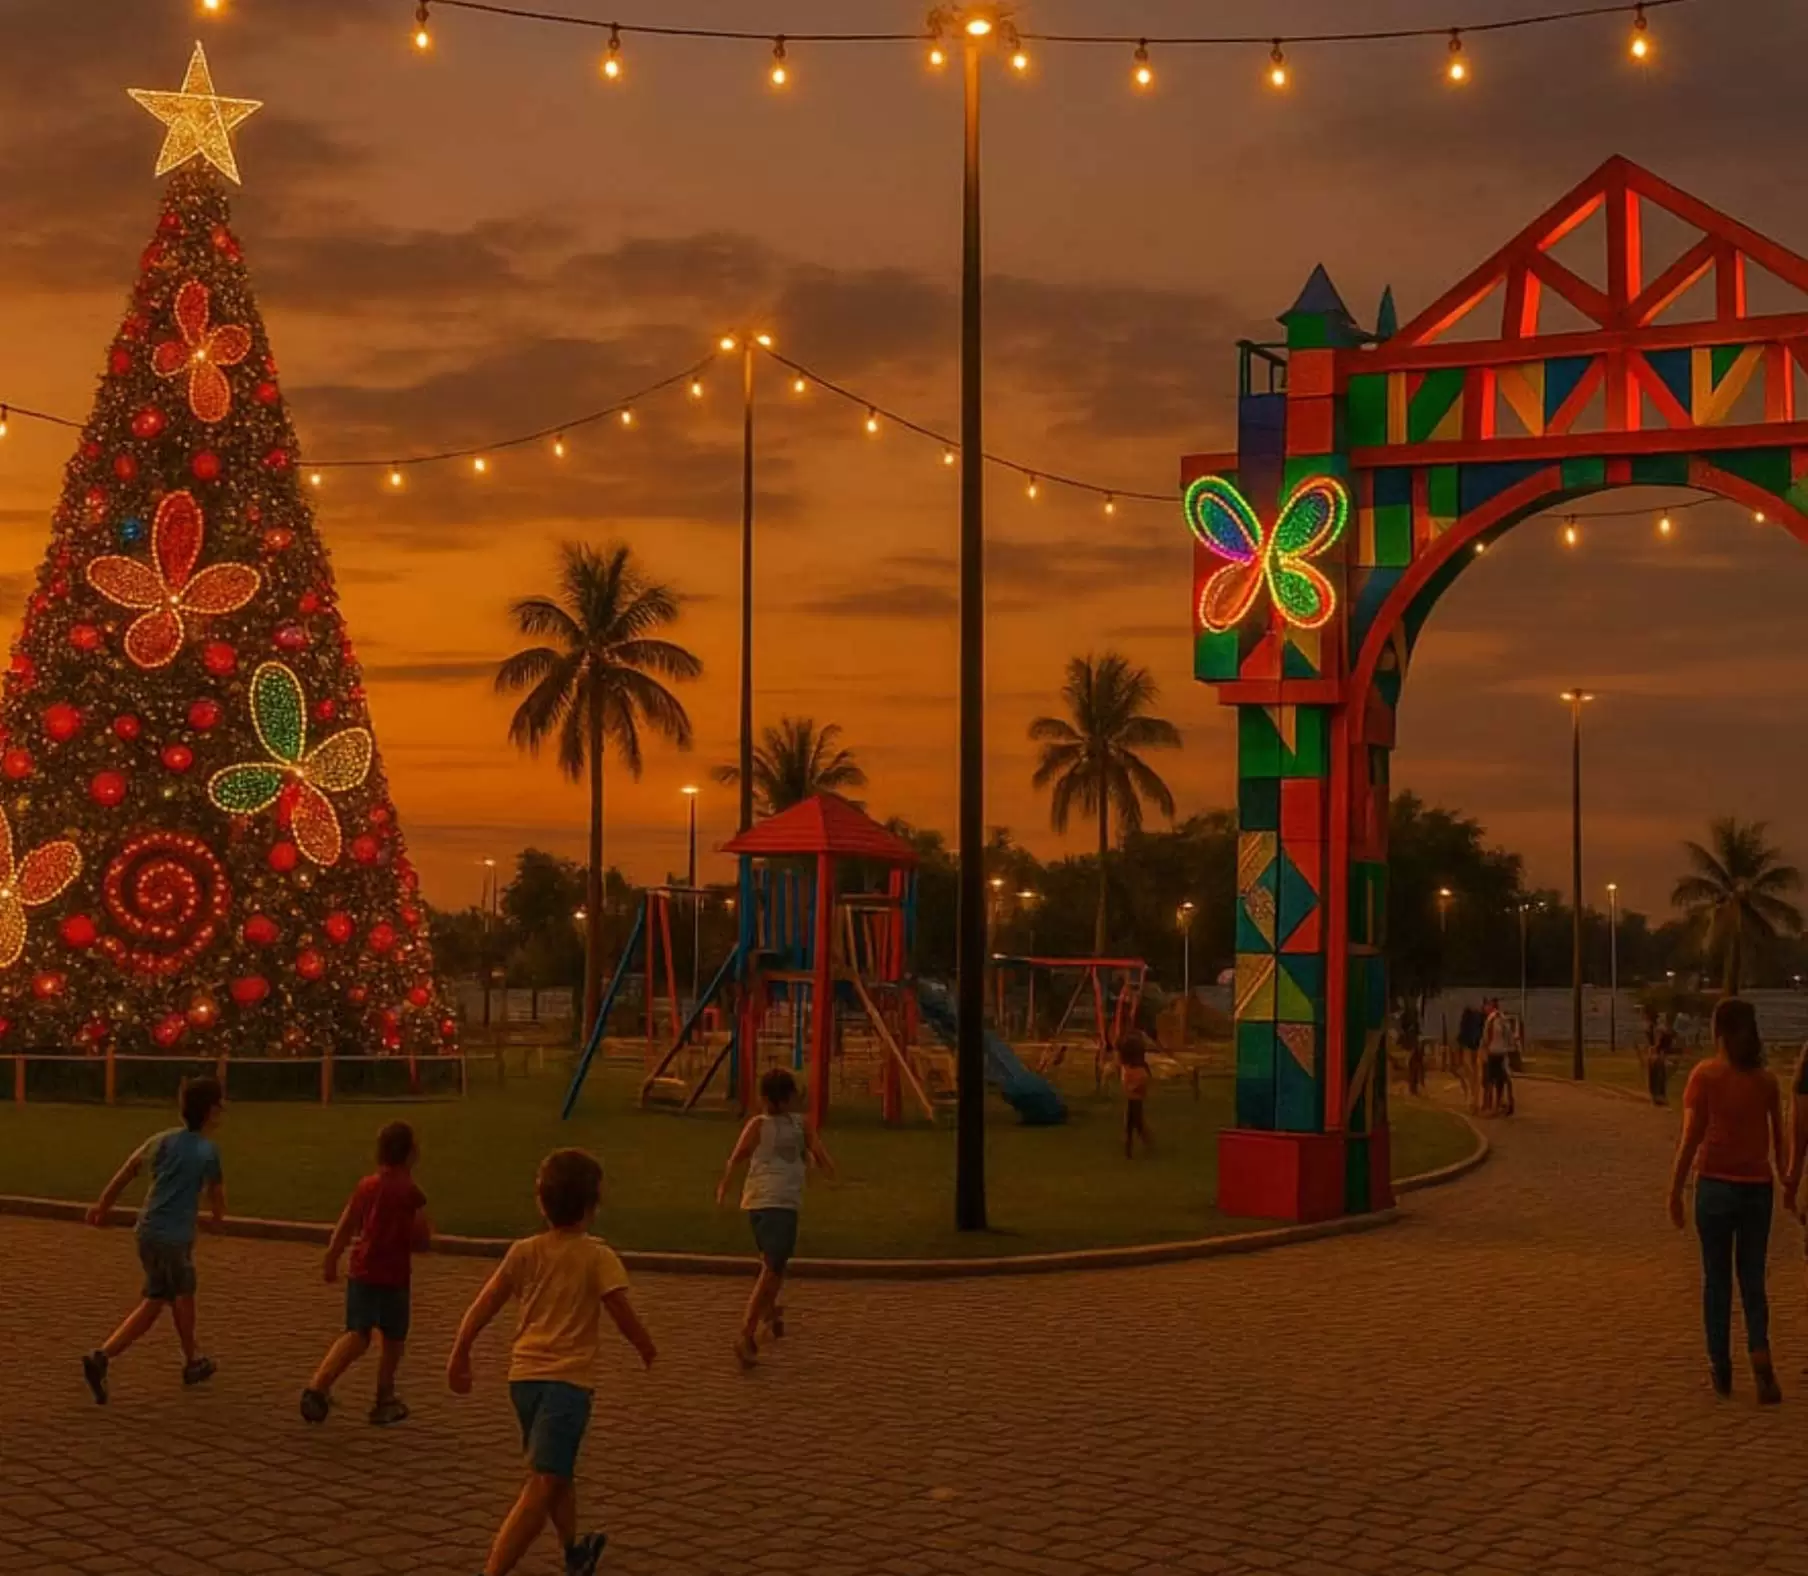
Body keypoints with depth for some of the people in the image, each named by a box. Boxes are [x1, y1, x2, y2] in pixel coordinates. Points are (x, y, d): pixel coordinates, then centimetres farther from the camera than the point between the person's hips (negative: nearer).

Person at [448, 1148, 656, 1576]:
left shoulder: (524, 1252, 5)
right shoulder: (598, 1257, -7)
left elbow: (482, 1307, 3)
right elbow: (624, 1317, -6)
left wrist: (459, 1355, 13)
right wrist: (648, 1349, 13)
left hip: (524, 1376, 6)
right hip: (568, 1379, -6)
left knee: (559, 1474, 27)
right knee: (543, 1487, -10)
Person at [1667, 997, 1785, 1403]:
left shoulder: (1706, 1075, -8)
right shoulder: (1767, 1080, 1)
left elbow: (1690, 1139, -10)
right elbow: (1778, 1140, 6)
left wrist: (1675, 1191, -4)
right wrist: (1785, 1178, 22)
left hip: (1716, 1186, -2)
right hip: (1758, 1188, 2)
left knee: (1717, 1279, 9)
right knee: (1752, 1279, 11)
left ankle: (1721, 1368, 12)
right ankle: (1760, 1354, -10)